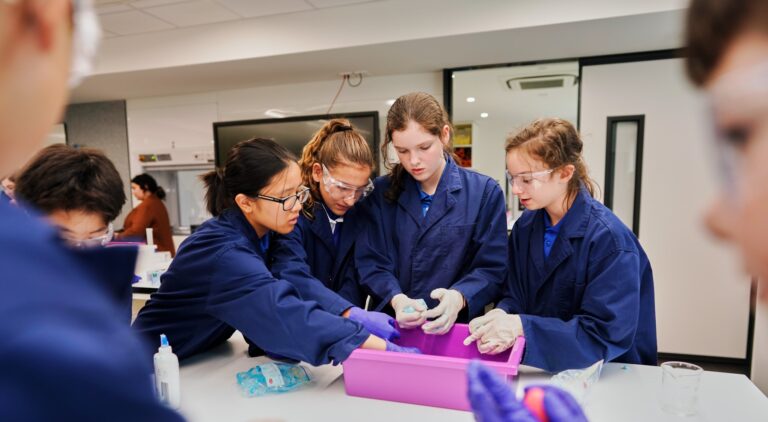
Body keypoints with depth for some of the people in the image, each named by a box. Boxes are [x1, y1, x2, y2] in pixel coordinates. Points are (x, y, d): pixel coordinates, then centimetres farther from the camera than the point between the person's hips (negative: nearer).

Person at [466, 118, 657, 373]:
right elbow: (515, 296, 5)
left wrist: (524, 326, -27)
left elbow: (608, 333, -20)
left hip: (606, 373, -4)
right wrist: (503, 315, -18)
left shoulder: (610, 239, -18)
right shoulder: (525, 226, 1)